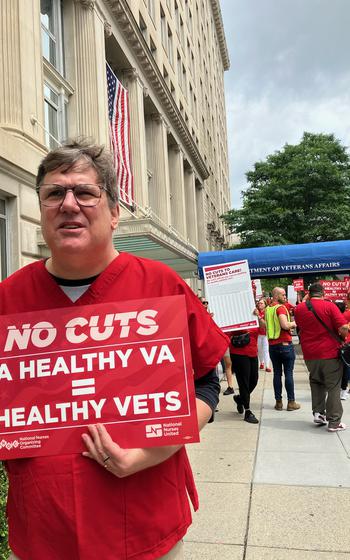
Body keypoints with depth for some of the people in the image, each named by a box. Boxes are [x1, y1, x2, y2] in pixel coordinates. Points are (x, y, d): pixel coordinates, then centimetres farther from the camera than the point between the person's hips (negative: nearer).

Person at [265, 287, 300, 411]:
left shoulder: (267, 309, 9)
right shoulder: (281, 308, -13)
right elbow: (285, 325, -25)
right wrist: (293, 323, -5)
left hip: (272, 344, 6)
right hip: (285, 344, -6)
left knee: (277, 373, 9)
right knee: (288, 373, 1)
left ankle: (278, 402, 11)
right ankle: (291, 402, 6)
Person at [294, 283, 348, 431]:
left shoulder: (299, 309, 3)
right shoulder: (330, 306, -10)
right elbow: (344, 329, -15)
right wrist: (341, 337, 6)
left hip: (310, 354, 4)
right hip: (330, 353, -4)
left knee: (316, 383, 22)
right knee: (333, 387, 5)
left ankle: (318, 413, 17)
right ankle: (334, 422, 7)